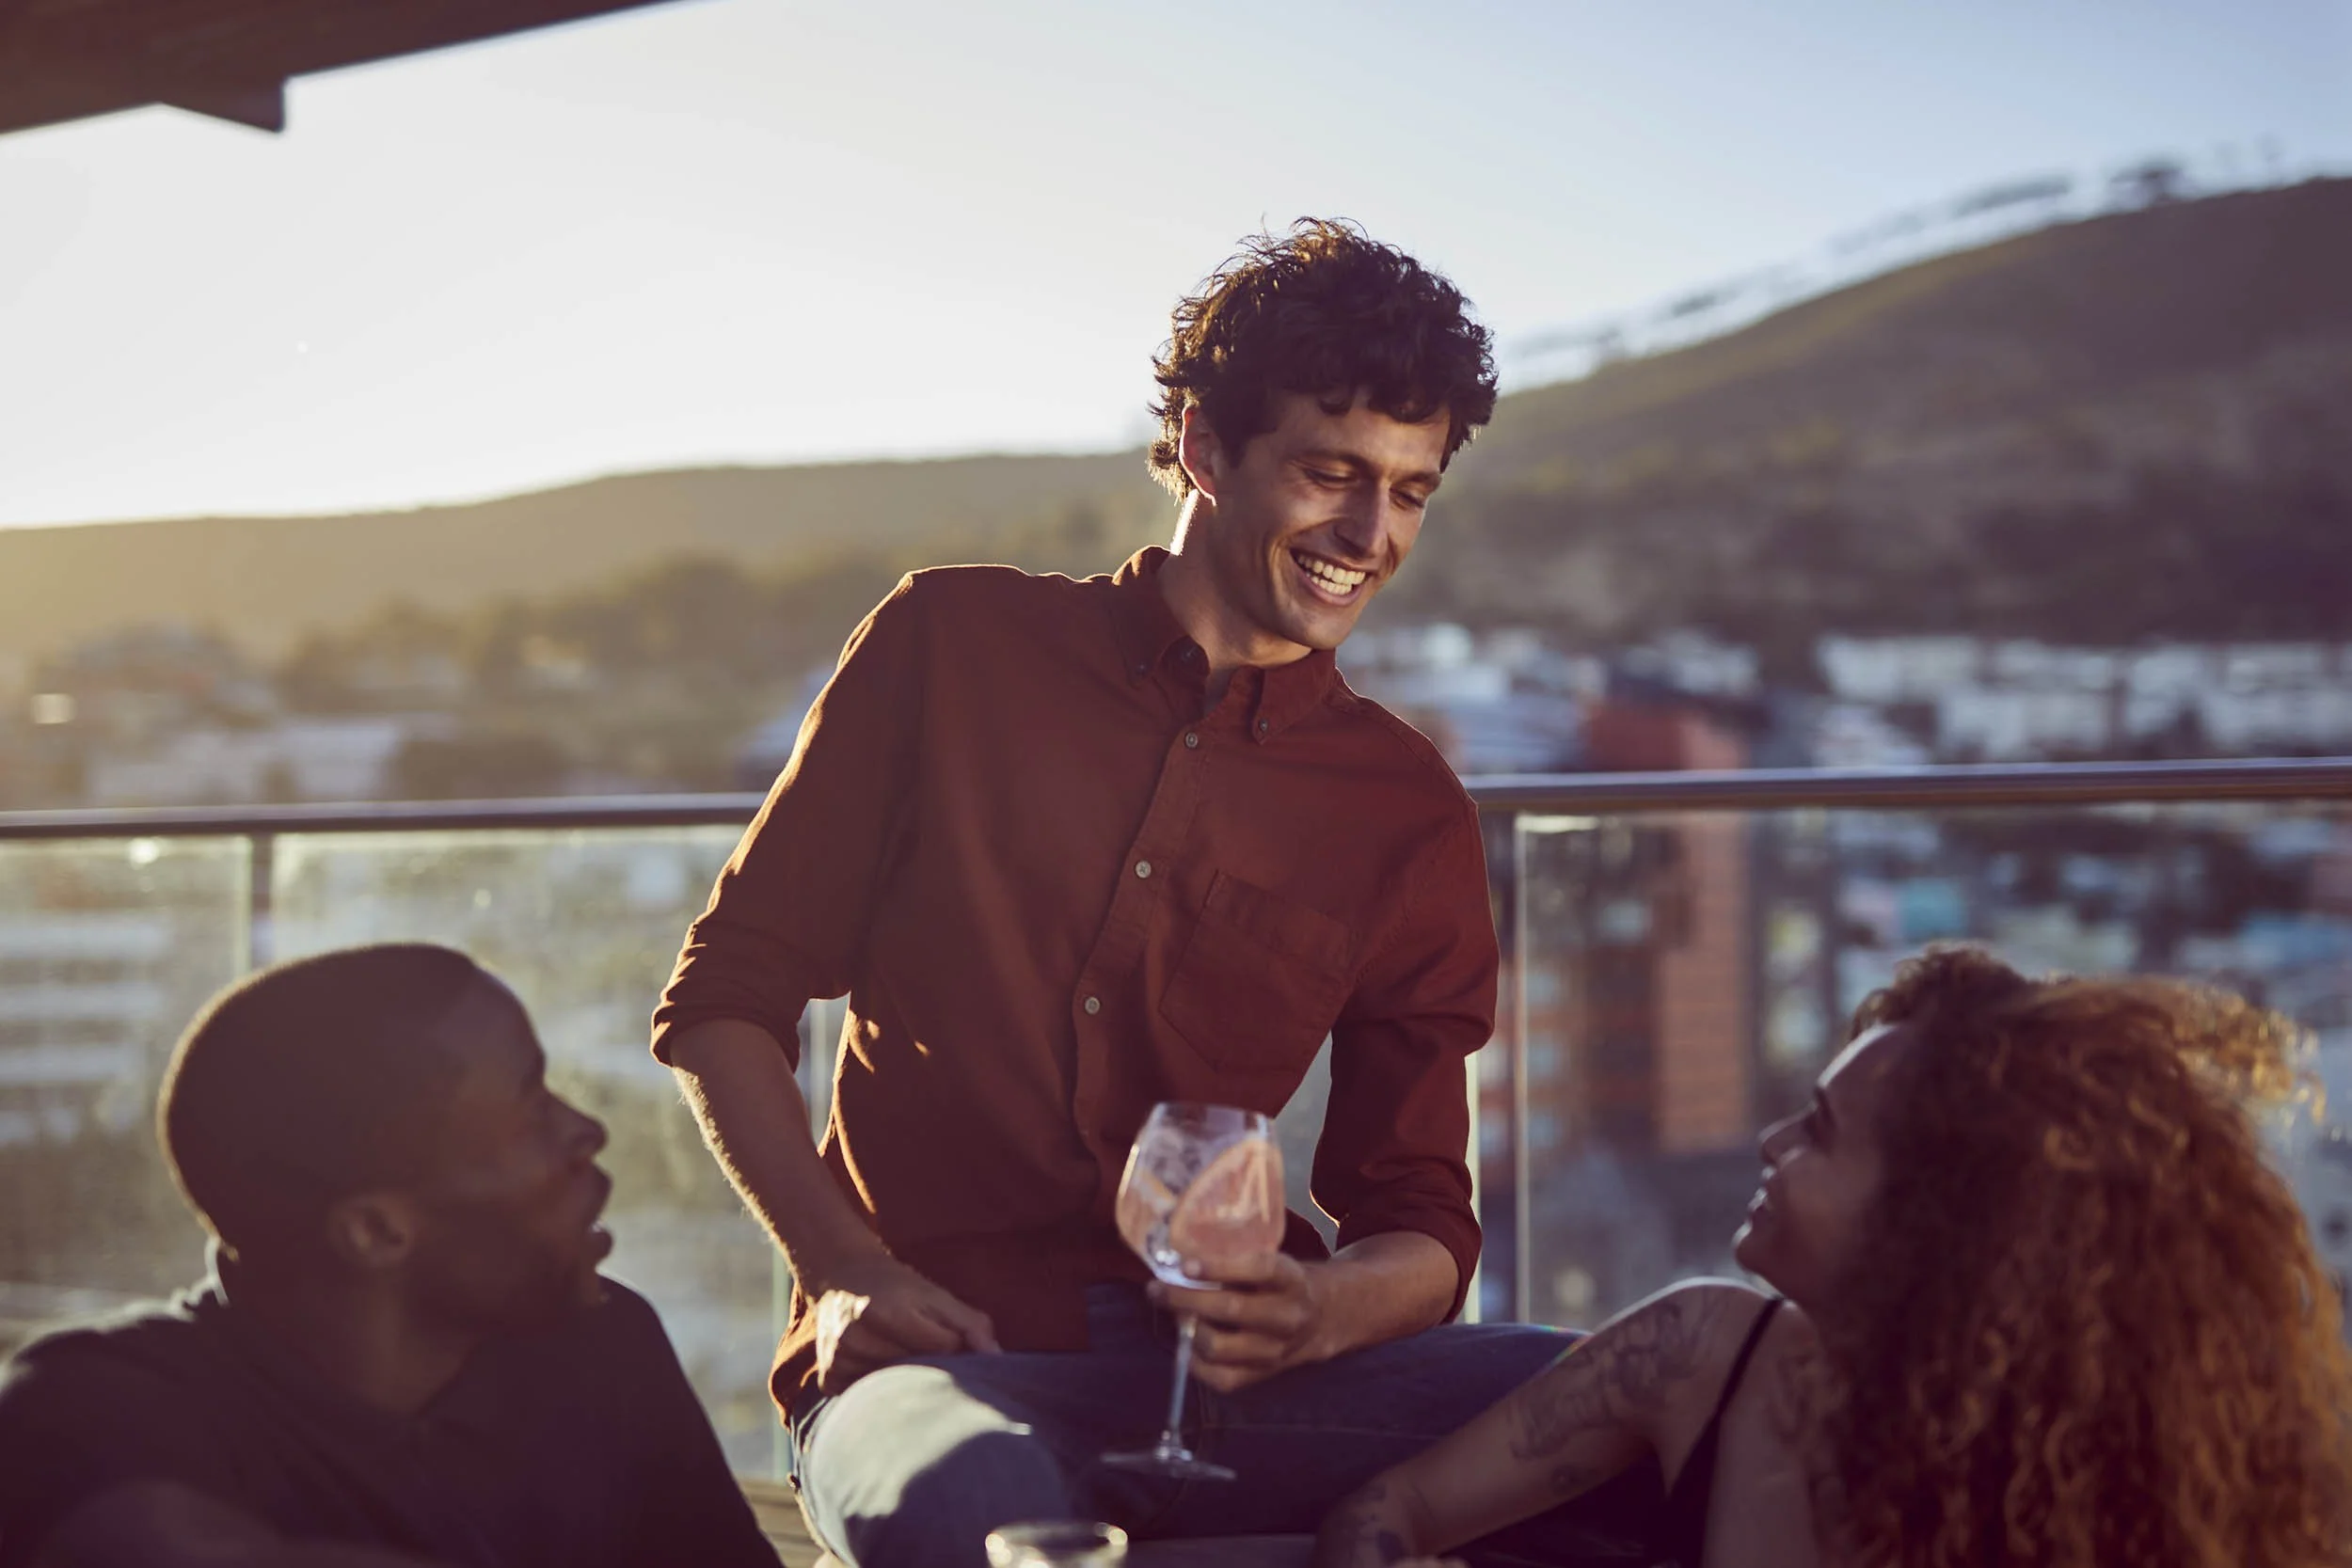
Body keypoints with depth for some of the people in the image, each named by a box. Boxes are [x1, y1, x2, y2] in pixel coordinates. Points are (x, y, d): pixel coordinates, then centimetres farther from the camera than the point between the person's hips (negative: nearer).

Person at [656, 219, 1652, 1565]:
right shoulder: (955, 646, 7)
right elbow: (728, 999, 8)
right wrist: (845, 1269, -7)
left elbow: (1421, 1225, 10)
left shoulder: (1409, 816, 10)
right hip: (946, 1359, -3)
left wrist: (1320, 1311, -15)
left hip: (1225, 1368, 3)